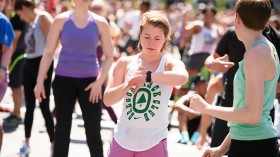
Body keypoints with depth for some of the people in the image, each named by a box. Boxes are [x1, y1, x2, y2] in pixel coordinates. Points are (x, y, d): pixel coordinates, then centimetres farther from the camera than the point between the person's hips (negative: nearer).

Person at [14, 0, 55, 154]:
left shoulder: (43, 17, -10)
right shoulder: (31, 22, 16)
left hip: (41, 63, -8)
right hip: (28, 65, 8)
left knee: (44, 106, -7)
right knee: (29, 105, 12)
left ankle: (53, 145, 0)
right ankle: (26, 142, 19)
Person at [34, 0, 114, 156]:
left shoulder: (100, 23, 1)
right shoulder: (61, 20, -1)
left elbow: (109, 56, 3)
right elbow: (49, 52, 2)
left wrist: (100, 81, -8)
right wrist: (40, 81, -2)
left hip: (90, 80, 0)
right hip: (64, 79, 0)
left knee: (93, 130, -2)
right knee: (62, 128, 6)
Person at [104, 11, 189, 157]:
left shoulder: (169, 64, -5)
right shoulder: (125, 63, 2)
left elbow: (182, 77, -30)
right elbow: (107, 99, -4)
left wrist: (146, 76, -33)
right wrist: (128, 85, -22)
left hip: (153, 143, -2)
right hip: (122, 140, 3)